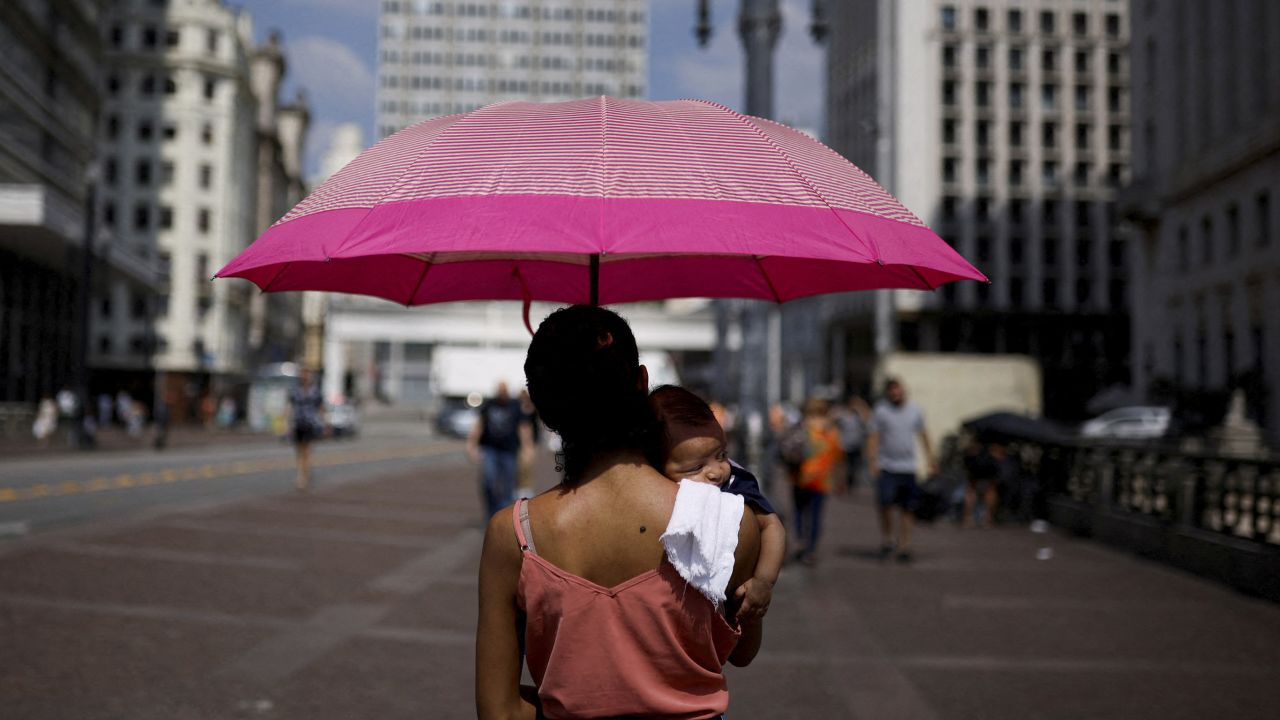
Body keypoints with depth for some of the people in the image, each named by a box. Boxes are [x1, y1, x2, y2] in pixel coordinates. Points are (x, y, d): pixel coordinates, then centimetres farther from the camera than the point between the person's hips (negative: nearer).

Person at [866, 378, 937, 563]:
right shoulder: (880, 411, 0)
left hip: (908, 468, 2)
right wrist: (872, 462, -13)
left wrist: (931, 459, 15)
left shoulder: (915, 411, 8)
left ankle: (904, 548, 8)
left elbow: (923, 435, 18)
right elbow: (873, 437, -3)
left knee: (906, 509, 2)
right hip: (886, 467, -2)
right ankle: (886, 541, 6)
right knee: (885, 503, -13)